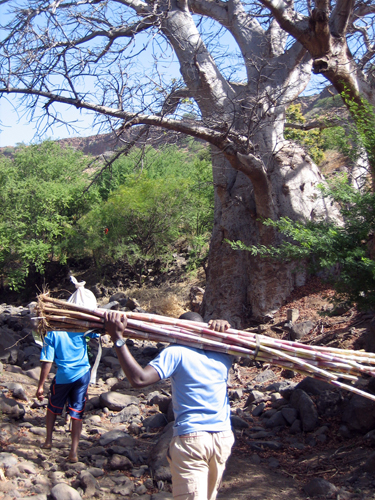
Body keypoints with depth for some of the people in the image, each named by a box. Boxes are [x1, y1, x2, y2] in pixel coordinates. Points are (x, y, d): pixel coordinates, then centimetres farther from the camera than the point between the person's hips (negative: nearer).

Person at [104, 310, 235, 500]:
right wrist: (223, 325, 11)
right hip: (224, 438, 6)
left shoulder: (176, 352, -10)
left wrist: (117, 337, -18)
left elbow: (139, 379, -21)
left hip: (191, 438, -5)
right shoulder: (223, 353, 7)